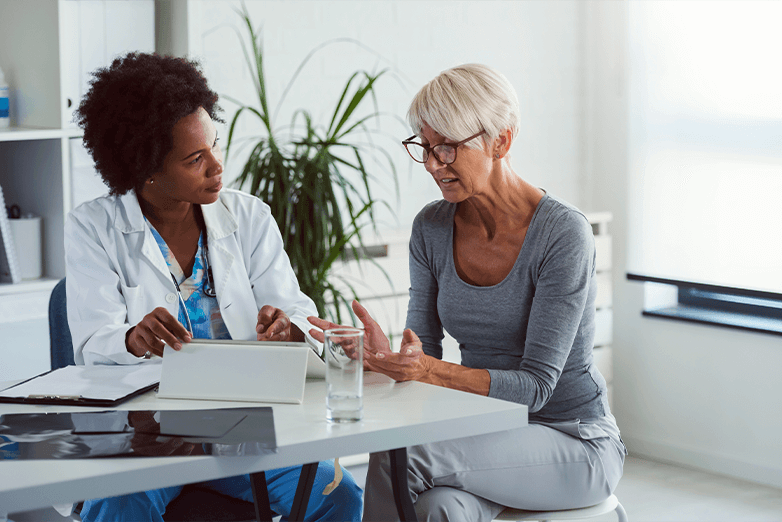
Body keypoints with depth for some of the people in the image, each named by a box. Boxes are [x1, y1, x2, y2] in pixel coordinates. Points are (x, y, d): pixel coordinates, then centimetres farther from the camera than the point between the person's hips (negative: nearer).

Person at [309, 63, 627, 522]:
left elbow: (535, 386, -20)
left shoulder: (562, 234, -17)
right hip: (485, 435, 4)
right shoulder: (432, 228, 1)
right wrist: (384, 356, -22)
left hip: (573, 445, -4)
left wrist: (432, 371, -35)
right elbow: (425, 358, 1)